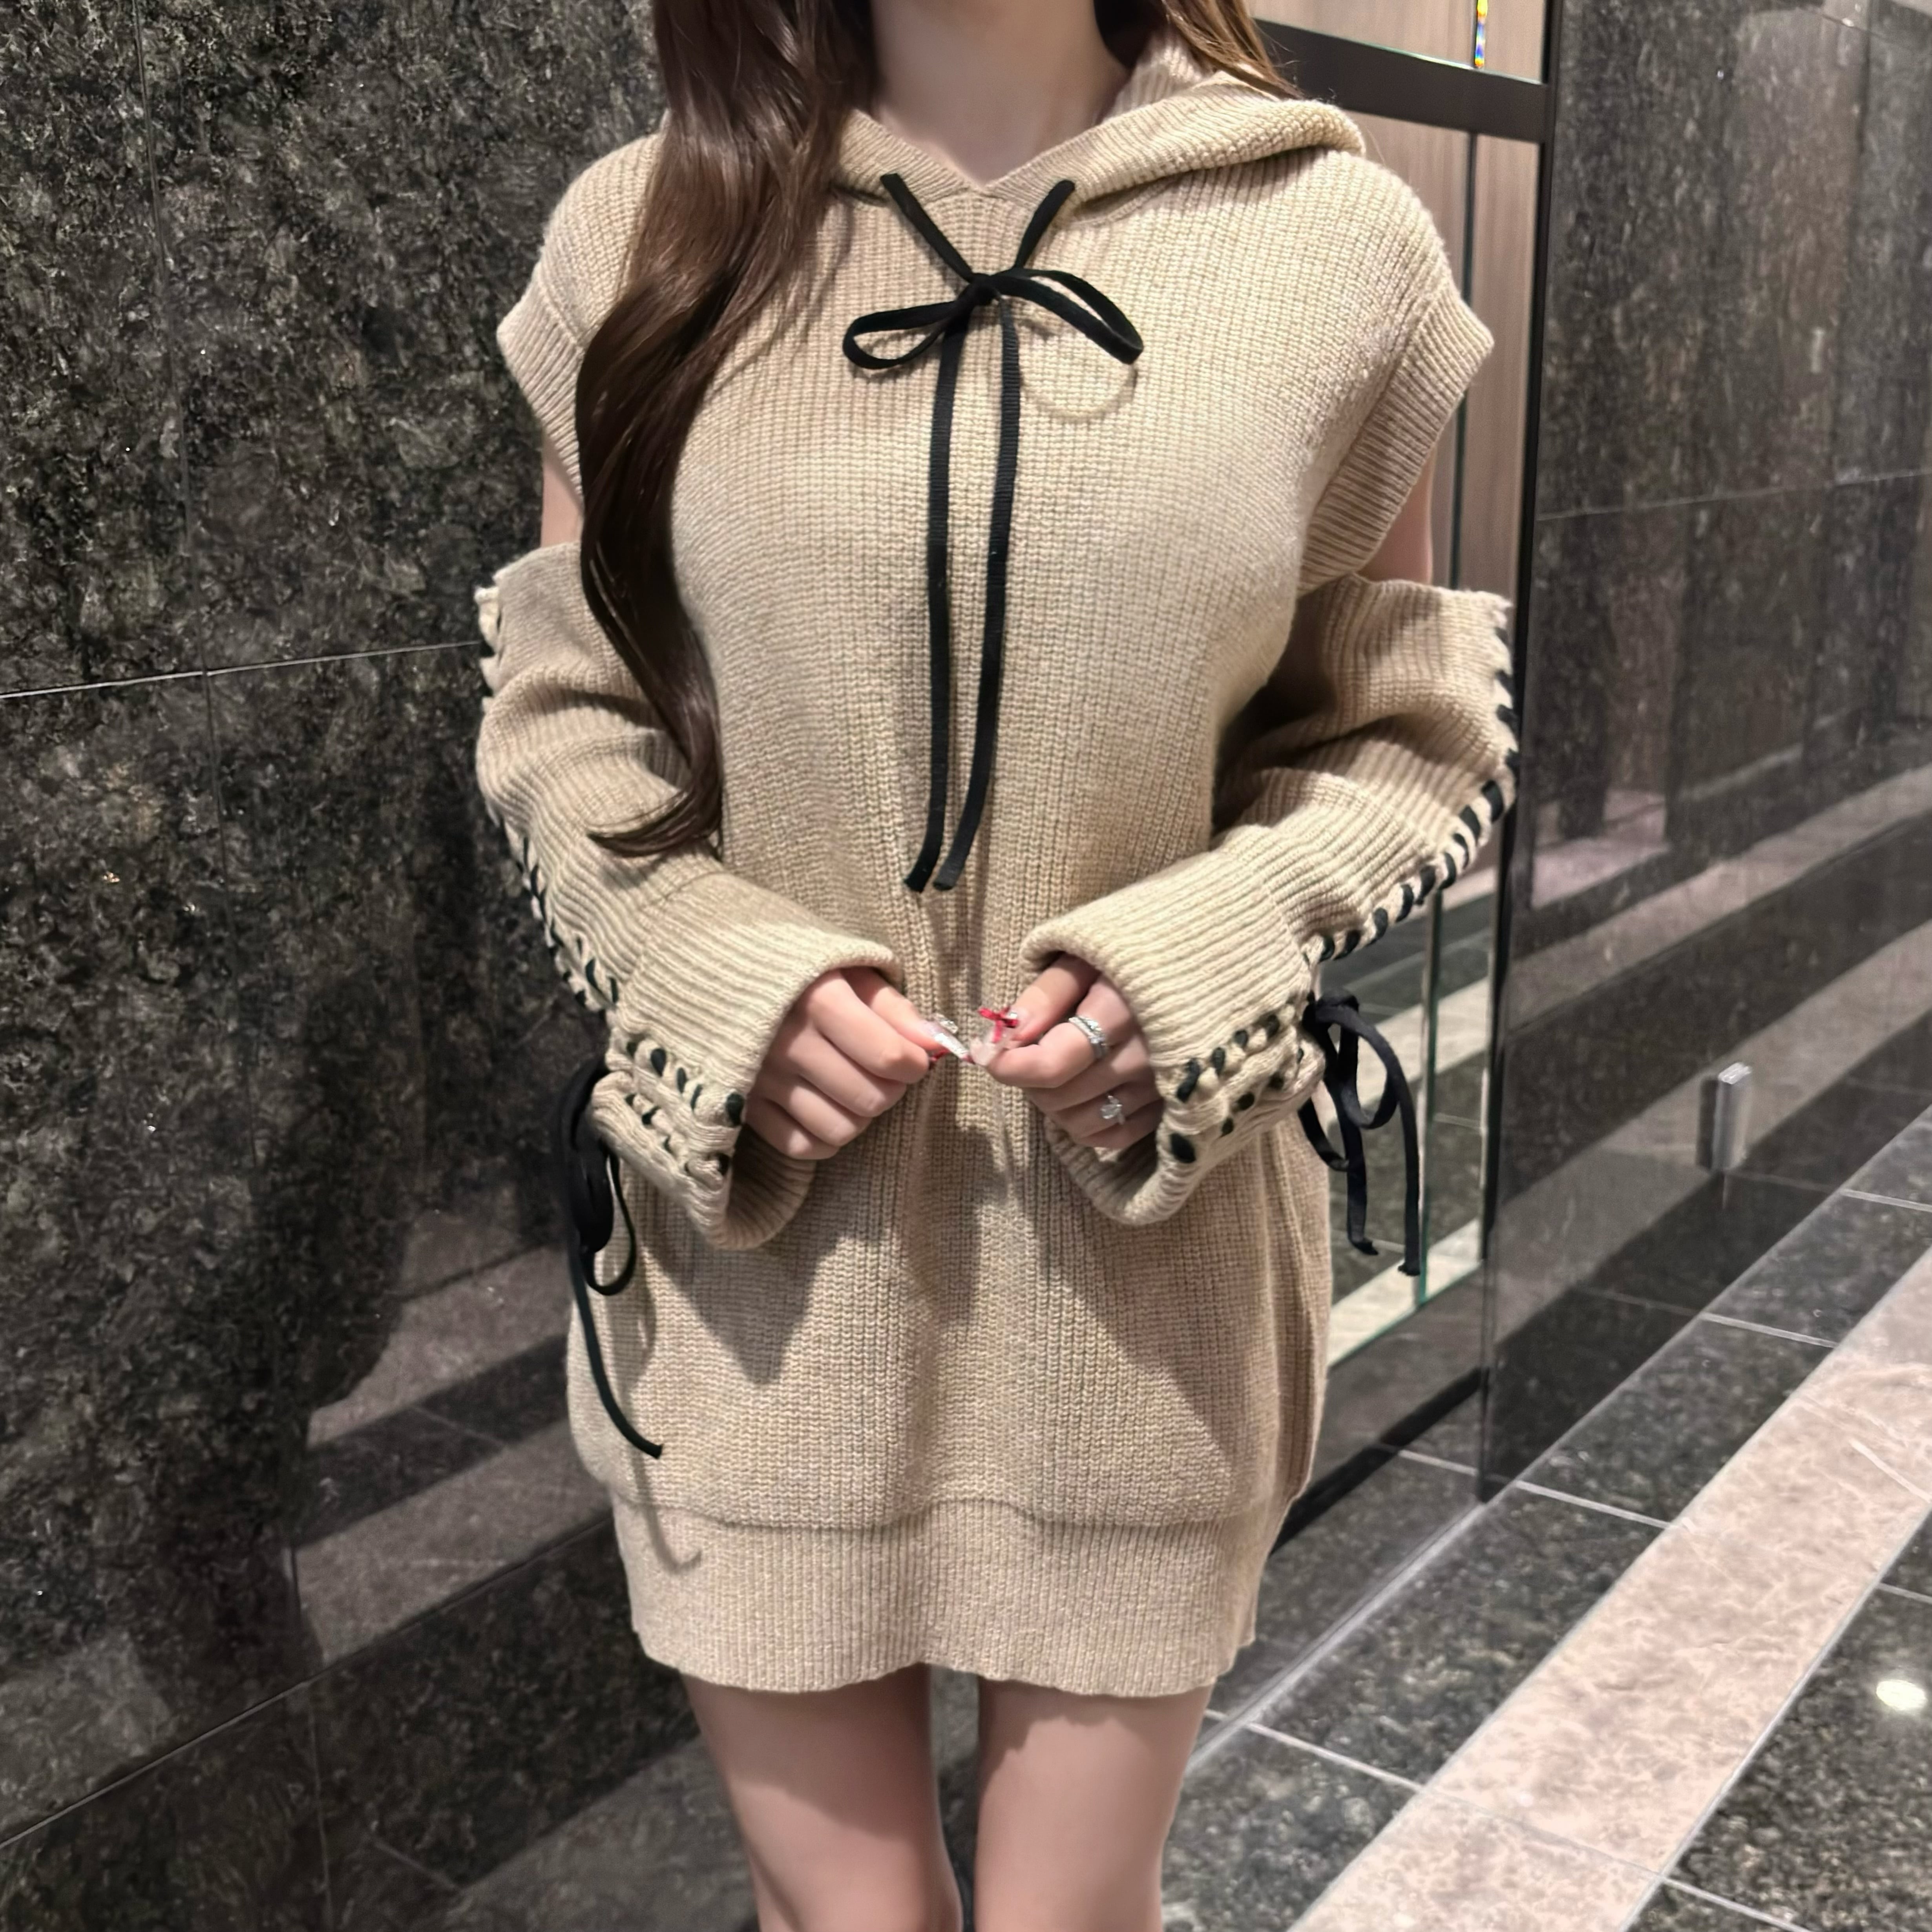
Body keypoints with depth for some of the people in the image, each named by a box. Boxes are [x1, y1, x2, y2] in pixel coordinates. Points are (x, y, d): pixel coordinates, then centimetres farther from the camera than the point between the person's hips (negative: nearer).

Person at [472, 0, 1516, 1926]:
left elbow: (1401, 735, 6)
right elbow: (558, 708, 7)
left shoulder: (1336, 244, -1)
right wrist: (720, 975, -11)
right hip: (764, 1266, 1)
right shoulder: (639, 233, 0)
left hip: (1141, 1261, 0)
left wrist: (1186, 964, -13)